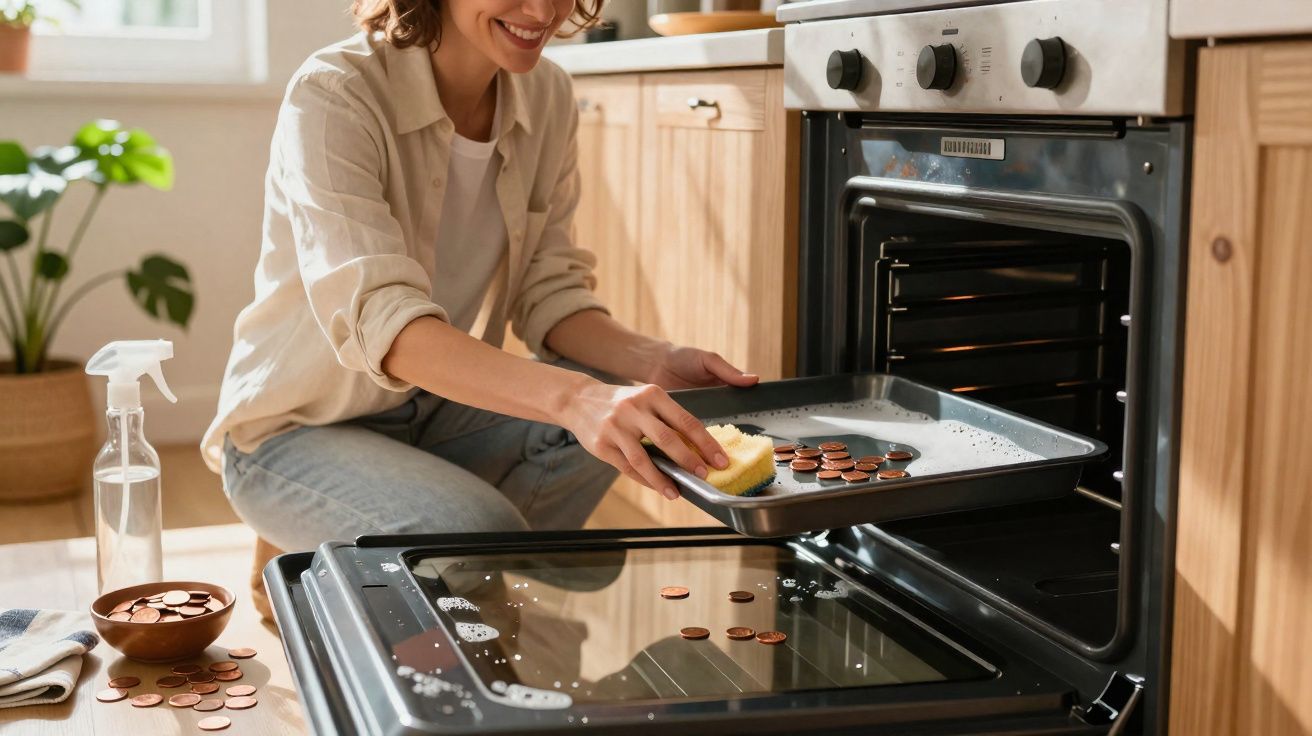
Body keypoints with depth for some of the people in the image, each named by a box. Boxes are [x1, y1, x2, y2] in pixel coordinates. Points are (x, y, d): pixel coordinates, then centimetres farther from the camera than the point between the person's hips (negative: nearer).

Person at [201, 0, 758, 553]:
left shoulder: (546, 97, -3)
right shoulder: (333, 96, -22)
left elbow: (550, 294, -2)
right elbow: (377, 317, -34)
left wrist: (653, 362, -24)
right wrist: (571, 397, -49)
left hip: (438, 404, 6)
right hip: (297, 428, -6)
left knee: (622, 407, -19)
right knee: (481, 530, -31)